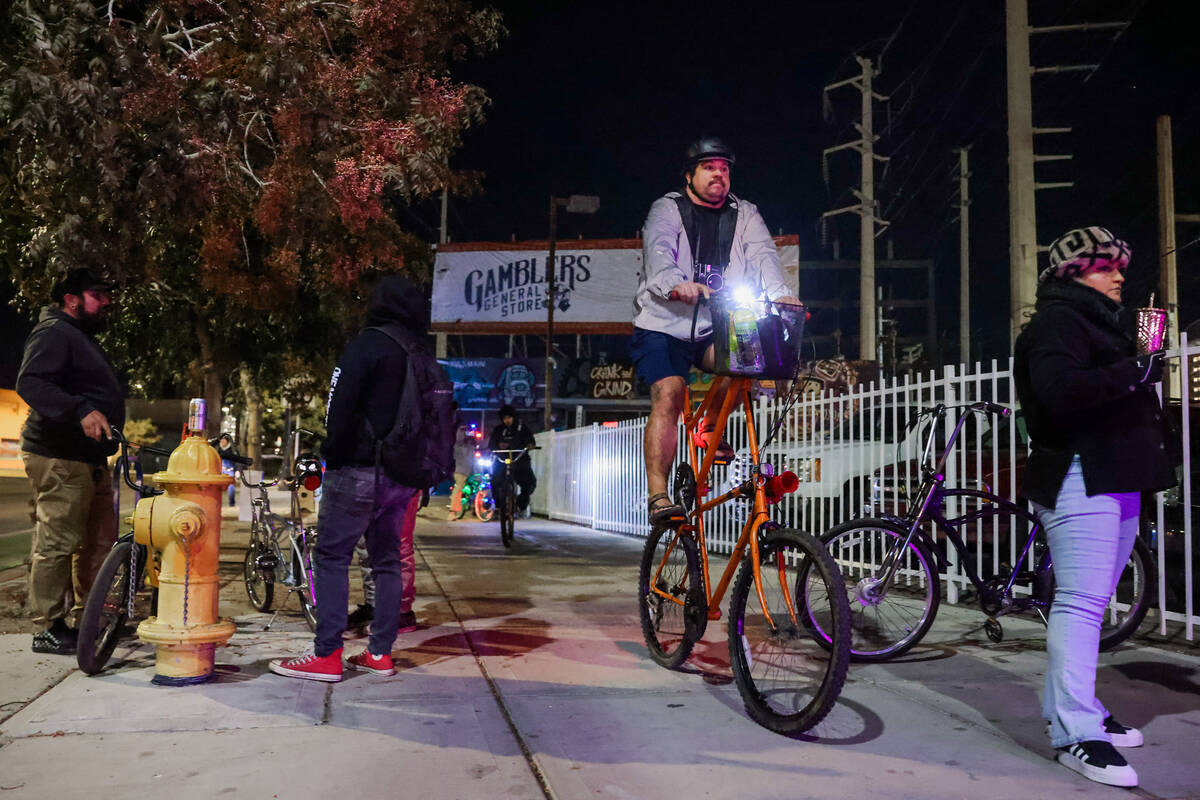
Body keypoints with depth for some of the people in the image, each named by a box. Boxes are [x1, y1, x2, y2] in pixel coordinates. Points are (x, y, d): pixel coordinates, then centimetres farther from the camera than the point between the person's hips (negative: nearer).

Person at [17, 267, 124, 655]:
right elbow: (30, 382, -23)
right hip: (59, 458, -11)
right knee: (57, 542, -8)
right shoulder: (54, 333, -8)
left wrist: (116, 436, 28)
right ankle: (50, 629, -2)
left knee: (99, 541, 12)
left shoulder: (84, 339, 25)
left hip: (90, 458, 11)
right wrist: (82, 410, -34)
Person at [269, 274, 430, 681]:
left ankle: (327, 656, -2)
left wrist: (334, 453, -5)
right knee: (387, 560, 12)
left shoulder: (369, 343, -8)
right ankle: (380, 653, 16)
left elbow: (341, 403, -15)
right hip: (402, 475, 7)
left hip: (360, 468, -7)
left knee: (332, 557, -1)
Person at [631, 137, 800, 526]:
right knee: (668, 394, -21)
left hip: (716, 329, 3)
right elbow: (659, 250, -20)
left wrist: (779, 293, -28)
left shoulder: (744, 215, 11)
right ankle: (658, 496, -20)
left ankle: (711, 427, 1)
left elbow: (763, 254, -7)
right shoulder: (667, 209, 0)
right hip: (664, 323, -3)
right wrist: (677, 284, -43)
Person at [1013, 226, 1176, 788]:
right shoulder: (1055, 322, -7)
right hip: (1079, 477, -10)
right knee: (1081, 601, -13)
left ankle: (1069, 709, 23)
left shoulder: (1101, 322, 26)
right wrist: (1132, 373, -20)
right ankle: (1076, 736, -11)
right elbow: (1057, 389, -24)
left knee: (1089, 602, 13)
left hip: (1117, 479, 10)